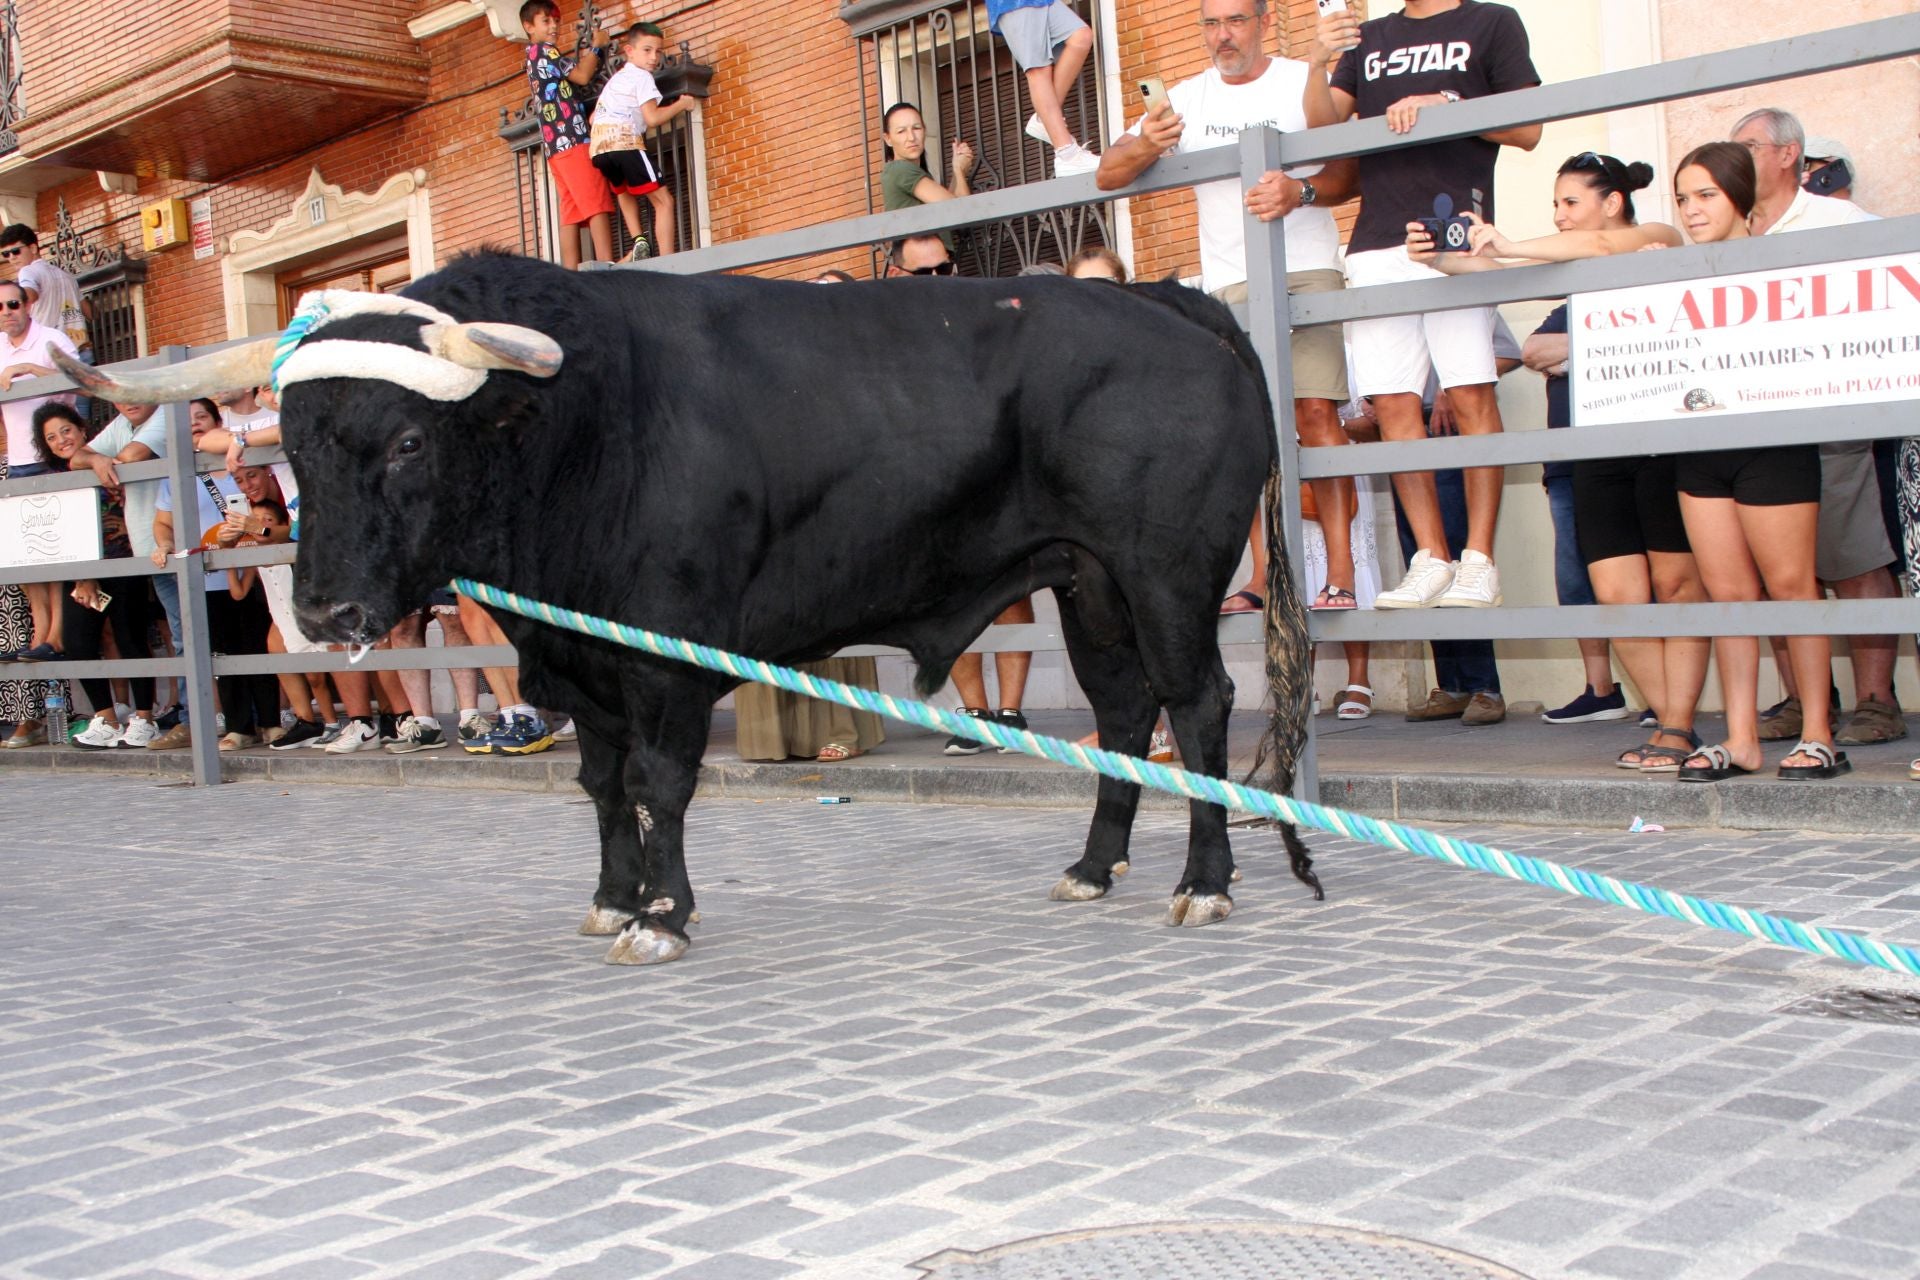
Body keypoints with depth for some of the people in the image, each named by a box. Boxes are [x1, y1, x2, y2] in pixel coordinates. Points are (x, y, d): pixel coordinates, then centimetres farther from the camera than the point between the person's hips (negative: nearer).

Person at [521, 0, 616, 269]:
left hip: (556, 145, 9)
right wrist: (596, 48, 7)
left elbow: (574, 75, 25)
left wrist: (581, 57, 12)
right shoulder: (544, 51, -2)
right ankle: (607, 266, -25)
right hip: (572, 139, -9)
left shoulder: (535, 58, 25)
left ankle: (571, 274, -5)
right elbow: (582, 77, -6)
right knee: (597, 204, -15)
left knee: (571, 212, 2)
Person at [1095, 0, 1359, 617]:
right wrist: (1146, 145, -16)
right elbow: (1107, 175, 6)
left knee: (1316, 410, -14)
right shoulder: (1184, 100, 12)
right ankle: (1264, 576, 1)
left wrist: (1301, 191, -25)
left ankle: (1340, 576, -15)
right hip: (1228, 282, 3)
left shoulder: (1305, 80, 4)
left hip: (1306, 271, -3)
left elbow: (1349, 170, -4)